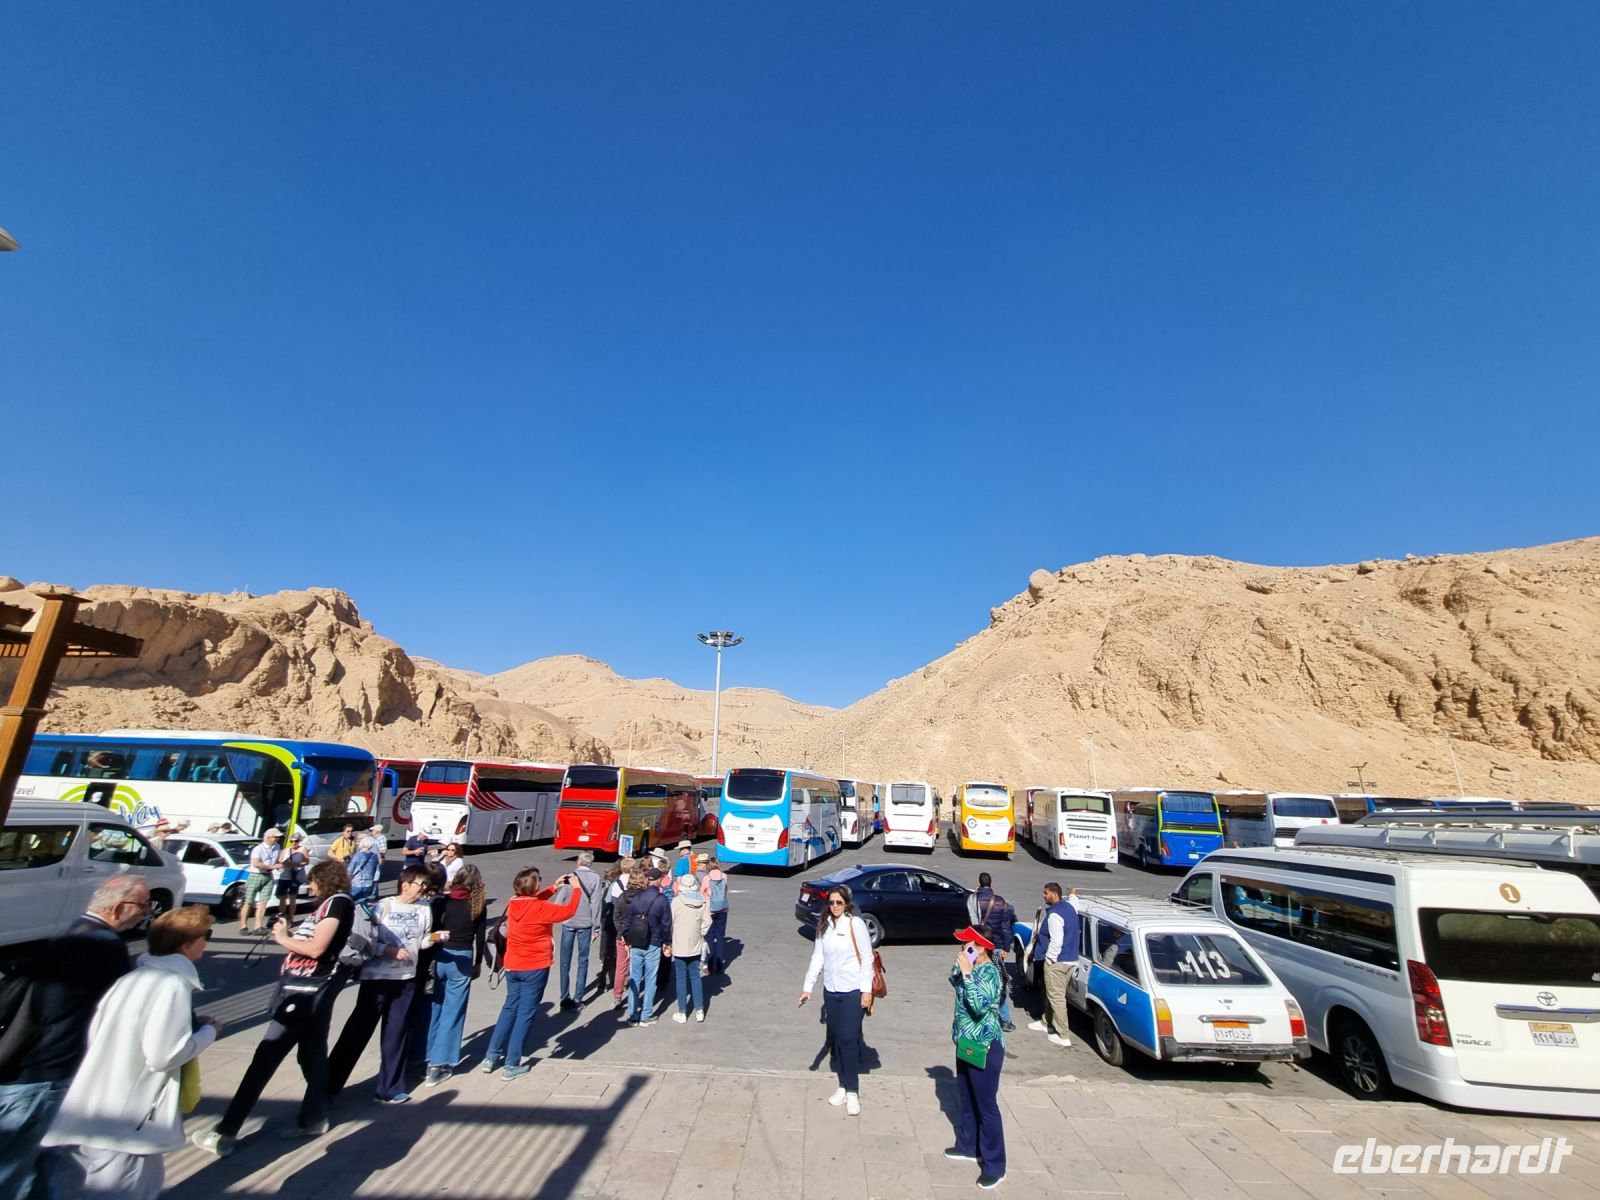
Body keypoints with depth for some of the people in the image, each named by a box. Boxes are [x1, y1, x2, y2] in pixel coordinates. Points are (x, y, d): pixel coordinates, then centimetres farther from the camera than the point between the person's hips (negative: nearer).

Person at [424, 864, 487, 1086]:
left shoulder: (442, 901, -3)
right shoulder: (478, 905, -2)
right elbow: (480, 937, 1)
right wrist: (478, 963, 13)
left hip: (439, 957, 1)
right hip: (463, 959, -1)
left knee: (434, 1009, 16)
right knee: (452, 1013, 6)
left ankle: (429, 1057, 23)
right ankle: (438, 1064, 7)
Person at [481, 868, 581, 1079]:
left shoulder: (514, 903, -4)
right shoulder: (539, 908, -23)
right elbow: (569, 910, -16)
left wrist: (554, 887, 16)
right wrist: (576, 888, -4)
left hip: (513, 966, 7)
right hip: (535, 968, -7)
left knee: (510, 1008, 21)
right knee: (526, 1013, 5)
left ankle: (491, 1057, 26)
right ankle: (512, 1065, 11)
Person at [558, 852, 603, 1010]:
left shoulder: (570, 877, -5)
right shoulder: (595, 878, -6)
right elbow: (595, 903, -7)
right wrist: (596, 927, 0)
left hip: (568, 923, 0)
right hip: (585, 923, 0)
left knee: (565, 961, 10)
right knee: (583, 961, 10)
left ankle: (565, 997, 11)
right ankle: (578, 997, 9)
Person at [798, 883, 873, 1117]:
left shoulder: (856, 924, -12)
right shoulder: (824, 925, 4)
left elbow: (867, 958, -9)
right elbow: (817, 958, 7)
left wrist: (867, 990, -11)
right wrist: (808, 987, 3)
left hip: (852, 991, -5)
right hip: (831, 991, 5)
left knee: (848, 1040, -5)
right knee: (836, 1039, 12)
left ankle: (853, 1092, 9)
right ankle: (843, 1086, 27)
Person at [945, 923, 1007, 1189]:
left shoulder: (990, 973, -24)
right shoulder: (974, 969, 2)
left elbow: (980, 1006, -36)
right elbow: (954, 981, 20)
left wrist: (967, 973, -36)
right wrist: (960, 968, 2)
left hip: (985, 1047, -9)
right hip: (966, 1042, 9)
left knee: (986, 1105, 3)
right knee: (967, 1100, 23)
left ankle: (995, 1167, 16)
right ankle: (968, 1147, 40)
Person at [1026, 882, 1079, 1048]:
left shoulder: (1054, 914, -22)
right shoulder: (1069, 907, 6)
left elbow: (1056, 941, -24)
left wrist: (1049, 958, -15)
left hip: (1057, 961, -10)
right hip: (1070, 959, 10)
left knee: (1056, 997, -2)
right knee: (1051, 994, 22)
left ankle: (1062, 1036, 3)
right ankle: (1047, 1022, 35)